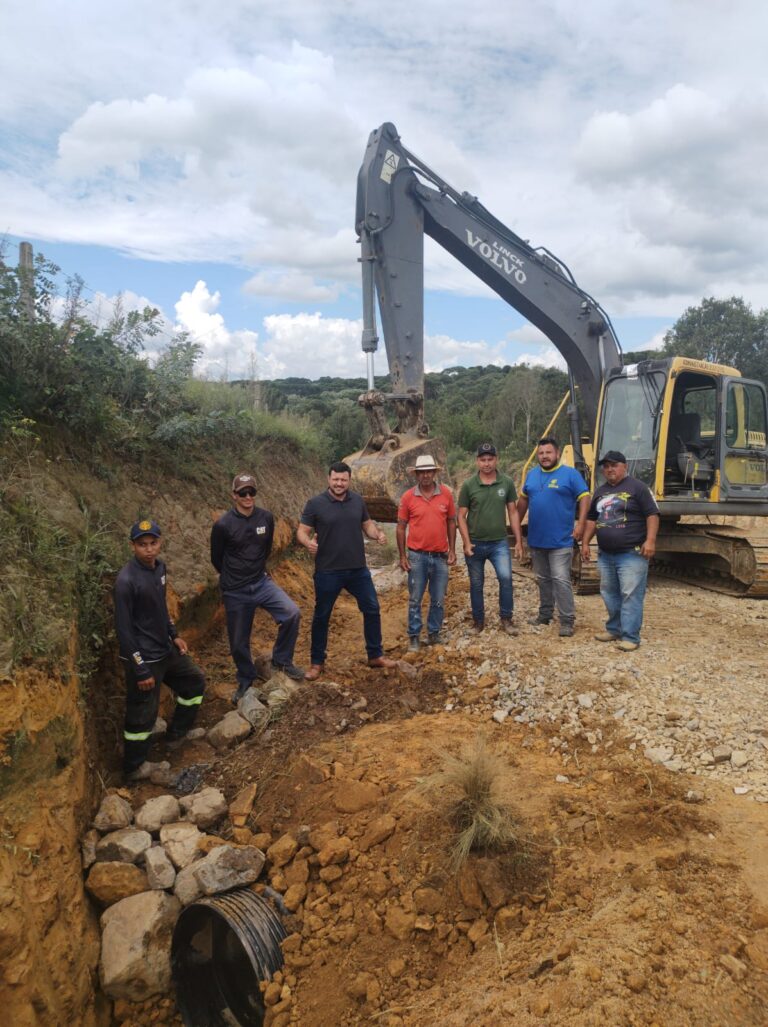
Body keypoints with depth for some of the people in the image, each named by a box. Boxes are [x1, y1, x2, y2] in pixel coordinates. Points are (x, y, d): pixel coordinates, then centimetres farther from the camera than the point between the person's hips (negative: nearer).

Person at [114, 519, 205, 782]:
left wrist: (174, 635, 13)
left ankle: (176, 735, 41)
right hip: (144, 657, -8)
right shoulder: (126, 581, -25)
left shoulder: (159, 567, 0)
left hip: (166, 650, 9)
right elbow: (124, 629, -22)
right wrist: (141, 670, -19)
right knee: (142, 714, 6)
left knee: (195, 681, 22)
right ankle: (134, 768, 28)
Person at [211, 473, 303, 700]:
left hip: (262, 583, 2)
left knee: (292, 613, -19)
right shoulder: (223, 525, -15)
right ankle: (246, 680, 35)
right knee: (239, 642, 8)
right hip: (235, 592, -2)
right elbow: (216, 559, 1)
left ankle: (282, 660, 4)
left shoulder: (266, 518, -5)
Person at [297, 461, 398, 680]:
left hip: (358, 569, 4)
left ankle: (375, 656, 29)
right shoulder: (315, 503, -9)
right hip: (328, 572, -4)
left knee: (372, 609, 10)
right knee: (321, 616, 9)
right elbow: (302, 532, -7)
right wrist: (308, 543, -30)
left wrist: (378, 534, -10)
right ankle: (317, 663, 25)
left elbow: (367, 525, 13)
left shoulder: (358, 501, 3)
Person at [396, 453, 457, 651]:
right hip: (417, 556, -1)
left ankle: (434, 633, 27)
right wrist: (402, 556, -1)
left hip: (440, 556, 1)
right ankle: (414, 636, 21)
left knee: (438, 600, 11)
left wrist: (452, 550, 4)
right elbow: (401, 527, 1)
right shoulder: (408, 497, -5)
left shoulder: (446, 494, -1)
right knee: (415, 599, 8)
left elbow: (451, 522, 7)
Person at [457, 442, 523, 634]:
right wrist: (466, 542, -11)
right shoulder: (469, 485, -5)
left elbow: (513, 512, 3)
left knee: (506, 577, -16)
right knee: (476, 584, 10)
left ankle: (506, 619, 0)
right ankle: (478, 621, 26)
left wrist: (519, 541, 1)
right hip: (475, 544, 0)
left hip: (499, 542, 0)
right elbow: (461, 515, -2)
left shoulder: (507, 482, -2)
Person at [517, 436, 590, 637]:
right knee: (543, 579, 17)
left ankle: (567, 620, -1)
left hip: (560, 540, -6)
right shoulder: (532, 474, 10)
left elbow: (584, 498, -9)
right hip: (536, 539, 6)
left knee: (561, 580, -7)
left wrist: (580, 523, -19)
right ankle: (545, 614, 29)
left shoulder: (570, 474, -6)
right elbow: (523, 500, 19)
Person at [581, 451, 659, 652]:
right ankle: (614, 629, 27)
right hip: (605, 554, 7)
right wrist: (585, 543, 15)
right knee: (610, 594, 14)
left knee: (631, 596, -7)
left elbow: (652, 515, -9)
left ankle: (630, 636, -3)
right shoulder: (600, 492, 16)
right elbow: (591, 519, 21)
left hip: (632, 554, -7)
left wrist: (650, 540, -18)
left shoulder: (637, 487, -4)